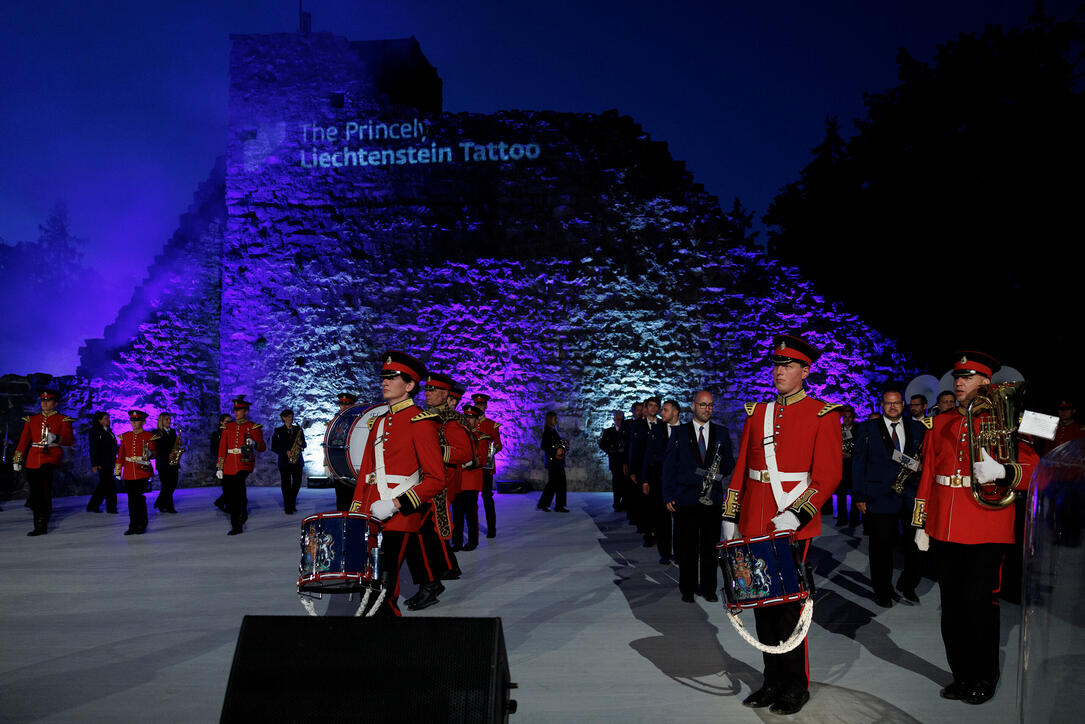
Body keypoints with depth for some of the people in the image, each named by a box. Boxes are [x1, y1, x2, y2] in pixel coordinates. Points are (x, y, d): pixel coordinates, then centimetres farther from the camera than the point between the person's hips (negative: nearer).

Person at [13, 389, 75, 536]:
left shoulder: (63, 420, 4)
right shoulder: (32, 419, 15)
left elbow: (70, 440, -5)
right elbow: (23, 440, 16)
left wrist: (56, 438, -25)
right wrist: (17, 459, 12)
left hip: (52, 456, -4)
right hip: (34, 459, 4)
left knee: (45, 472, -34)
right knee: (36, 493, 4)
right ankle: (40, 527, 15)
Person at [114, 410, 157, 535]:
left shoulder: (149, 436, 0)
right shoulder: (125, 436, 11)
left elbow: (153, 452, -5)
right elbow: (121, 455, 13)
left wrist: (149, 453, -28)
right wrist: (117, 471, 11)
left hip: (143, 472, -4)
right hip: (128, 473, 4)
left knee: (140, 499, -5)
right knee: (131, 500, 5)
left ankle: (142, 525, 8)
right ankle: (133, 526, 14)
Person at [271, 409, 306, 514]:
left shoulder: (298, 429, 13)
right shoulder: (278, 431, 4)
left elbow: (304, 444, 16)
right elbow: (274, 447, 0)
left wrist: (301, 444, -7)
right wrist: (285, 452, -13)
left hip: (297, 461, 3)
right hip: (284, 462, -3)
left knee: (297, 483, 1)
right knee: (286, 484, -3)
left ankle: (292, 504, 21)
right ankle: (287, 508, 3)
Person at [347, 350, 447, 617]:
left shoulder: (421, 421, -8)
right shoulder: (379, 422, 17)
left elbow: (436, 479, -13)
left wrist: (395, 505, -19)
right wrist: (355, 513, 12)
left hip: (399, 519, -7)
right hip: (371, 518, 7)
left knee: (383, 591, -7)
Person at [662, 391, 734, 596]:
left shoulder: (721, 433, 11)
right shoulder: (678, 432, 4)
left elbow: (729, 460, 15)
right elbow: (669, 465, 3)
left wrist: (722, 470, -9)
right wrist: (668, 495, -3)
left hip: (712, 498, 2)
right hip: (686, 498, -2)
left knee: (710, 545, 6)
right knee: (687, 546, 4)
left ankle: (708, 588, 17)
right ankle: (688, 589, 15)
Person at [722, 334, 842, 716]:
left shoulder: (823, 415, -3)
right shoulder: (757, 413, 12)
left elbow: (828, 475, -10)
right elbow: (741, 469, 14)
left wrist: (796, 516, -20)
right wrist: (730, 517, 9)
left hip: (793, 523, -5)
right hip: (755, 525, 5)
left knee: (788, 602, 1)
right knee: (762, 601, 10)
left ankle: (796, 685, 19)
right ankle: (773, 680, 25)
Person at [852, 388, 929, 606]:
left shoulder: (918, 428, 12)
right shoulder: (867, 429, 4)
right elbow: (858, 463, 2)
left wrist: (922, 463, -6)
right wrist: (860, 496, -4)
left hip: (913, 496, 2)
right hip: (880, 496, -2)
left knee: (918, 544, 1)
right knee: (882, 546, 4)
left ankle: (907, 585, 22)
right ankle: (882, 591, 19)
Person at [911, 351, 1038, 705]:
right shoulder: (941, 424, 11)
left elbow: (1033, 470, -6)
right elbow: (927, 476, 13)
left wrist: (1001, 472, -28)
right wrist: (921, 523, 12)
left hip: (987, 533, -4)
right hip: (944, 530, 4)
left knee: (978, 603, 0)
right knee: (952, 606, 10)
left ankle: (984, 678, 18)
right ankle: (962, 675, 24)